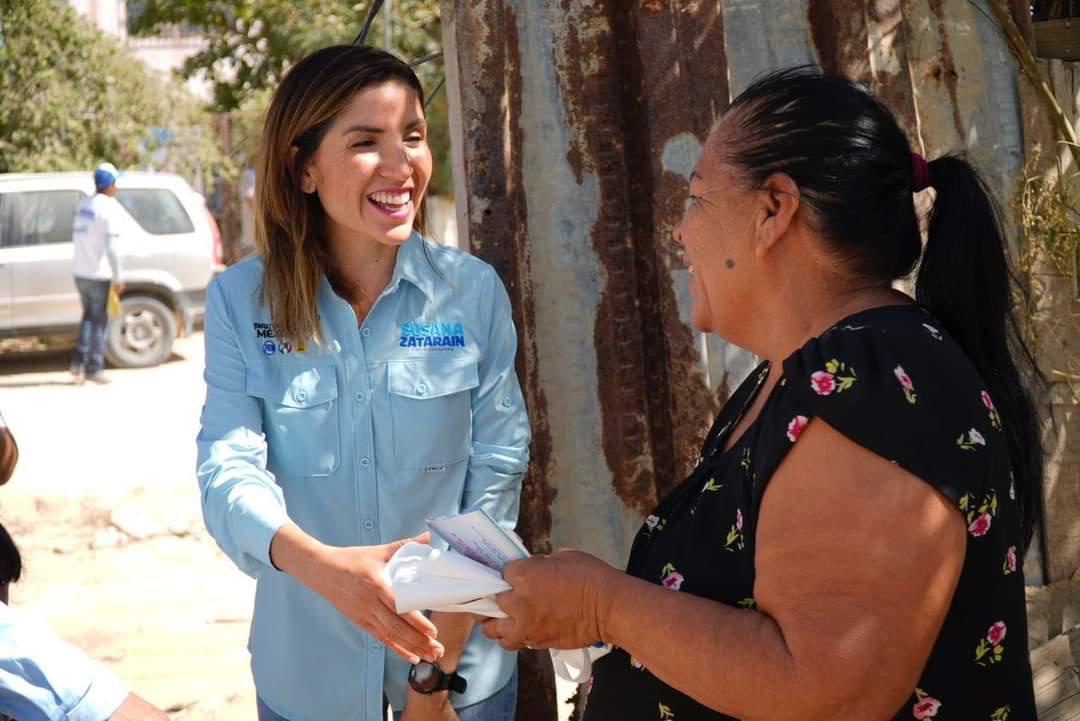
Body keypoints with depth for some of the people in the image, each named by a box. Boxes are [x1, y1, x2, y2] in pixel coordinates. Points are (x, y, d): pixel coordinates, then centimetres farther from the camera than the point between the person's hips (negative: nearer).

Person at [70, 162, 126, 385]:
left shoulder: (85, 204, 11)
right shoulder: (111, 208, -14)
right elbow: (111, 247, -20)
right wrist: (117, 278, -15)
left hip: (80, 272, 7)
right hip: (100, 275, -7)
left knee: (89, 316, 20)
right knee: (99, 321, 3)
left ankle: (78, 363, 13)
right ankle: (93, 369, 5)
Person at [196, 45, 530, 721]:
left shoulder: (474, 291, -8)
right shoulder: (241, 299, -8)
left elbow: (496, 474, -8)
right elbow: (229, 467, -16)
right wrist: (323, 566, -36)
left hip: (461, 662, 0)